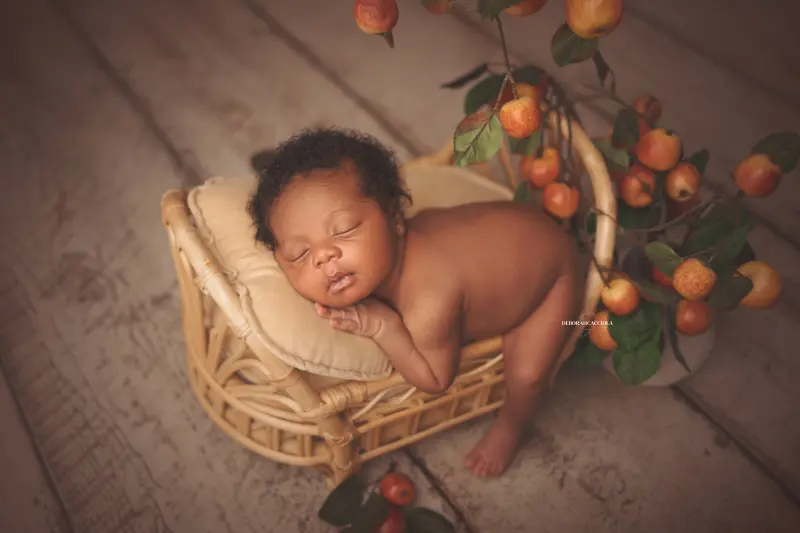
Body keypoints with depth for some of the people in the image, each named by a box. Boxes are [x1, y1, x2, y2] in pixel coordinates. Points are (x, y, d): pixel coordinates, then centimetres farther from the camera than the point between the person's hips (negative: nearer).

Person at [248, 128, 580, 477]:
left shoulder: (428, 309, -45)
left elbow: (436, 380, -25)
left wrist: (382, 327, -37)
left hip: (552, 260, -6)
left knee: (526, 372, -14)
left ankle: (509, 428, 17)